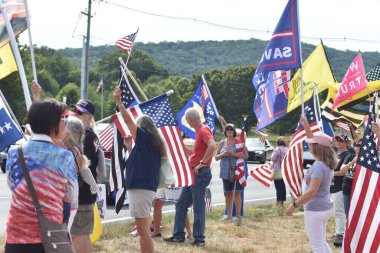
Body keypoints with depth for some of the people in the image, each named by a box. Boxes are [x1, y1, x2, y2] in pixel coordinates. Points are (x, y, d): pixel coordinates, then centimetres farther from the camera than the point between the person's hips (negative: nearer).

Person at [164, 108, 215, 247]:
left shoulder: (204, 130, -15)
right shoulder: (198, 131, 15)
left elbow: (212, 146, -32)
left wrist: (202, 163, -26)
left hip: (200, 173, -10)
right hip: (193, 173, 10)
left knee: (198, 207, -4)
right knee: (181, 204, 13)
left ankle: (199, 239, 4)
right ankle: (178, 235, 19)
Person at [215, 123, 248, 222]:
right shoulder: (222, 143, 11)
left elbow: (246, 155, -8)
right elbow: (216, 157, 13)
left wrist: (233, 154, -16)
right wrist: (223, 154, -8)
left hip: (237, 171, -5)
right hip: (226, 172, 5)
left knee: (237, 192, -6)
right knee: (227, 193, 10)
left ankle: (238, 215, -3)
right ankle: (228, 215, 20)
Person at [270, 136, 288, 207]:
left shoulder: (277, 149, -15)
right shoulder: (286, 149, 4)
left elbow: (273, 158, -11)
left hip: (278, 170, -6)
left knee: (278, 187, -5)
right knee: (283, 187, 11)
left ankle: (278, 203, -7)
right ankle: (282, 202, 15)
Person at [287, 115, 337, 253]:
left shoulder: (318, 166, -22)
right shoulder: (326, 163, 5)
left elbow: (312, 191, -27)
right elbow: (315, 140, 21)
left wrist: (294, 205, -21)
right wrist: (306, 126, 20)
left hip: (316, 210, -10)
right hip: (325, 207, 10)